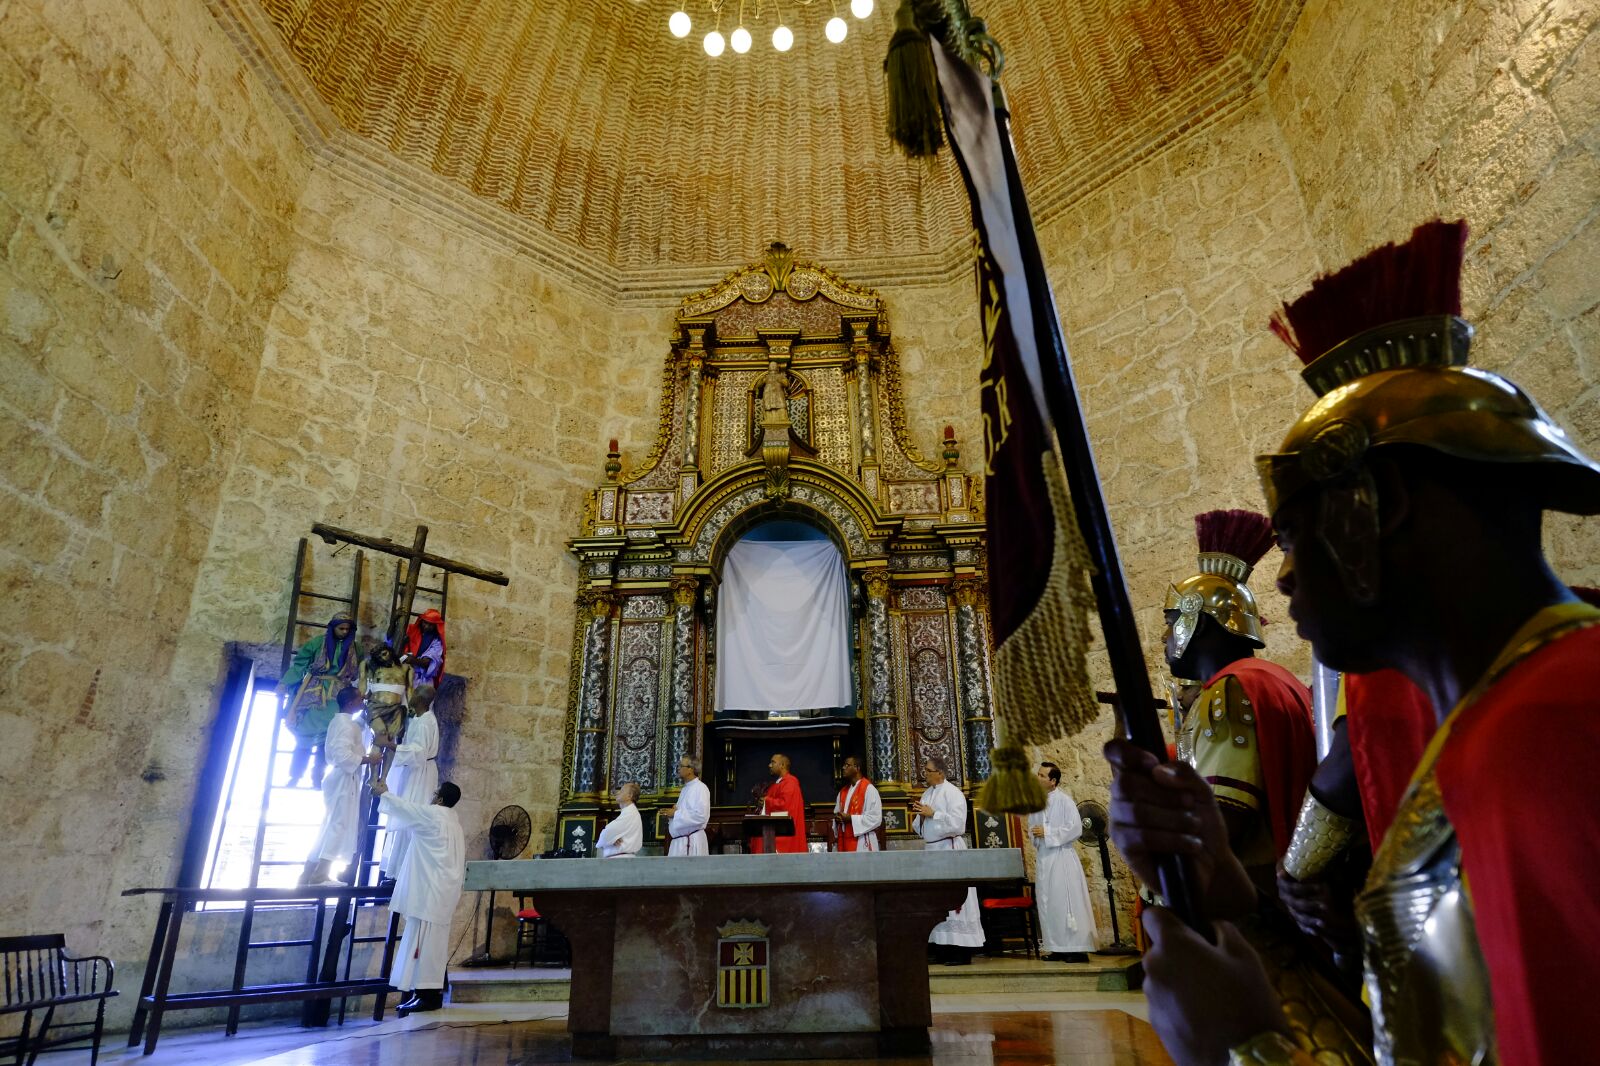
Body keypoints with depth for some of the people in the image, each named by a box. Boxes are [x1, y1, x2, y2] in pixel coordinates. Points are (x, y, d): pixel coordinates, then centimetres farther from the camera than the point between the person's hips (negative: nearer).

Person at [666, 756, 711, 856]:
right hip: (679, 840, 9)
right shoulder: (685, 789, 16)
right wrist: (672, 813, 5)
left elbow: (700, 816, -24)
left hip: (692, 841, -9)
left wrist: (676, 814, -17)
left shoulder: (700, 788, -14)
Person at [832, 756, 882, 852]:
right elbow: (837, 813, 21)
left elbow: (876, 818, -15)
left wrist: (850, 818, -17)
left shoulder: (869, 789, -8)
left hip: (862, 844, -7)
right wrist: (837, 818, -3)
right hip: (844, 842, 7)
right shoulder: (843, 791, 16)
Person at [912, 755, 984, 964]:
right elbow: (919, 828, 18)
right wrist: (919, 815, -3)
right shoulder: (927, 794, 13)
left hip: (949, 850, -8)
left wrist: (932, 814, -16)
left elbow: (957, 823, -19)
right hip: (930, 850, 8)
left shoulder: (952, 793, -9)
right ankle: (941, 949, 16)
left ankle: (962, 951, 2)